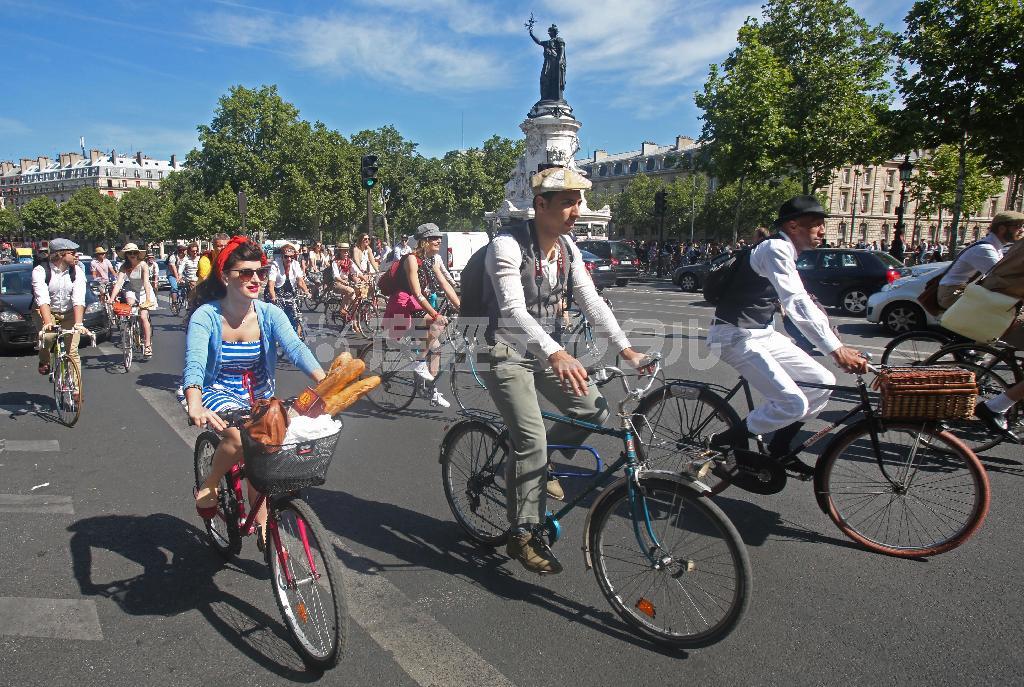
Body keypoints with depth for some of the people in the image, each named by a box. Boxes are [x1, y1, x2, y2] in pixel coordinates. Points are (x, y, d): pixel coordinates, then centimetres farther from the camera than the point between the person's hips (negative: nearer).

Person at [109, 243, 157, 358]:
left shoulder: (143, 265, -22)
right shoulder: (124, 267, -13)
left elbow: (146, 283, -32)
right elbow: (118, 283, -23)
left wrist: (148, 299, -43)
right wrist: (111, 299, -35)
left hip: (144, 291, -3)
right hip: (132, 290, 3)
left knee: (143, 317, -15)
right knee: (129, 303, -28)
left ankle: (148, 345, -7)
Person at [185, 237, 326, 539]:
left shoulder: (270, 314, -11)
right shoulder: (205, 316, -17)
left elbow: (295, 348, -26)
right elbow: (194, 363, -30)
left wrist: (325, 382, -45)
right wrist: (195, 405, -51)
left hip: (259, 397, 3)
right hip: (219, 394, -3)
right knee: (241, 437, -31)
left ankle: (262, 527, 23)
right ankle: (208, 487, -2)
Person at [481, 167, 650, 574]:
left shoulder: (568, 249, 2)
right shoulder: (507, 246, -21)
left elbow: (591, 301, -1)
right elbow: (514, 309, -34)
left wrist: (625, 349, -12)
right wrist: (557, 354, -48)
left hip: (545, 350, 7)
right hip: (506, 354, -7)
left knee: (594, 411, -2)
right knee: (532, 438, -15)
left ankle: (537, 465, 22)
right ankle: (522, 536, 1)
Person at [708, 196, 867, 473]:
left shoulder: (786, 253, 14)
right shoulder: (775, 250, -18)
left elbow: (802, 303, 17)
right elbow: (797, 305, -29)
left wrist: (840, 348, 10)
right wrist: (836, 350, -33)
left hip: (763, 334, 10)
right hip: (736, 337, -10)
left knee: (823, 383, 8)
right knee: (793, 404, -17)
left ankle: (778, 451, 20)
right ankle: (722, 444, 0)